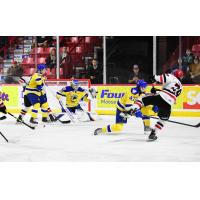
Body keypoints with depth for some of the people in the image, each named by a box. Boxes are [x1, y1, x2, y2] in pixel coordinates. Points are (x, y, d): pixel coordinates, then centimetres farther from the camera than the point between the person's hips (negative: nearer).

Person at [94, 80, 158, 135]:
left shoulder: (143, 93, -2)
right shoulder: (133, 92, -29)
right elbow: (128, 105, -35)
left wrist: (152, 107, -11)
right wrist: (135, 112, -45)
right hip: (122, 108, -8)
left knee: (145, 108, -4)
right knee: (118, 127, -19)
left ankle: (147, 127, 4)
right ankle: (101, 130, -6)